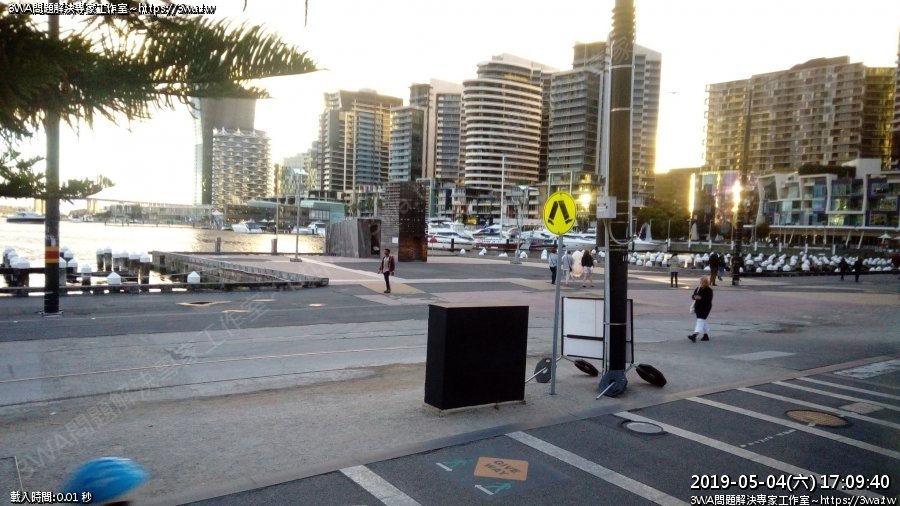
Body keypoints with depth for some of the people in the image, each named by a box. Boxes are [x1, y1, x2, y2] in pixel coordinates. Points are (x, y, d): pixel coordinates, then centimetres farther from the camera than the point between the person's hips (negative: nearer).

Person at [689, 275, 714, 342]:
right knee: (703, 321, 16)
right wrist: (694, 297, -12)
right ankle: (706, 335, 28)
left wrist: (701, 298, -28)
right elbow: (693, 296, 11)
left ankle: (695, 335, -27)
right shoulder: (697, 289, 11)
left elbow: (709, 299, -18)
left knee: (700, 320, -16)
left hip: (705, 308, -7)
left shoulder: (709, 290, -8)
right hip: (698, 307, 7)